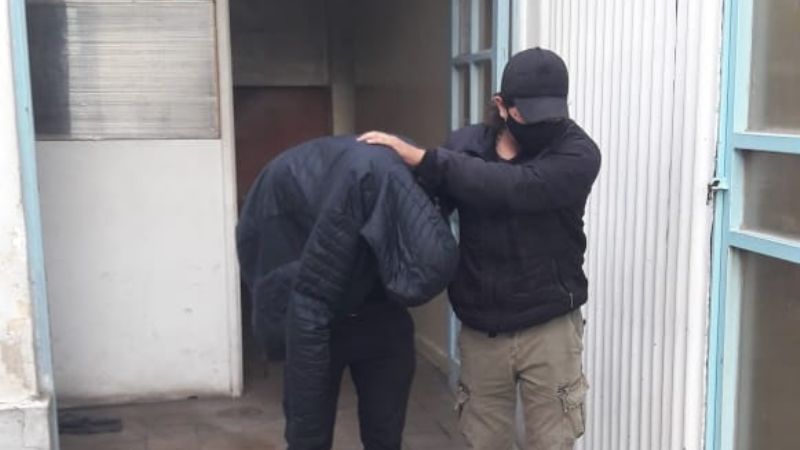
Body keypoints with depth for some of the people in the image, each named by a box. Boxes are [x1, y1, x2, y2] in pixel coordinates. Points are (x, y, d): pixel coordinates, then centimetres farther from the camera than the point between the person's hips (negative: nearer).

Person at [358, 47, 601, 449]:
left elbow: (509, 188, -28)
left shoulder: (578, 154, -13)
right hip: (480, 331, 3)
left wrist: (420, 157, -26)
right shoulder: (465, 144, -2)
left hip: (548, 329, -3)